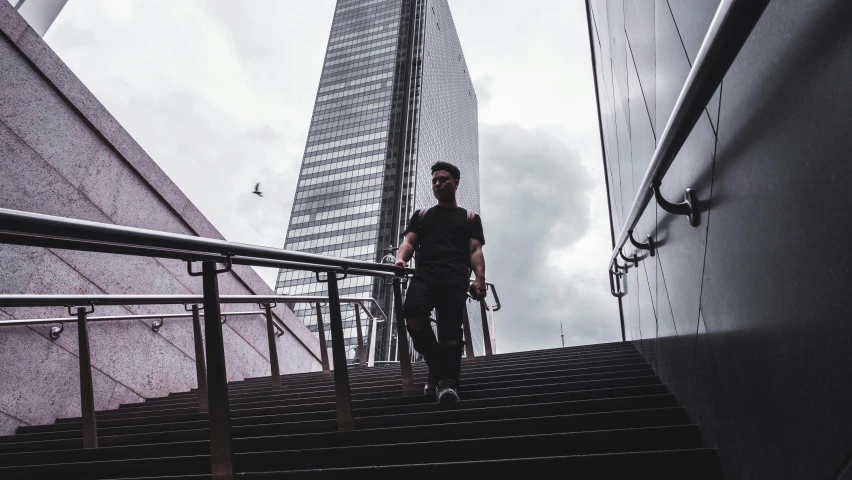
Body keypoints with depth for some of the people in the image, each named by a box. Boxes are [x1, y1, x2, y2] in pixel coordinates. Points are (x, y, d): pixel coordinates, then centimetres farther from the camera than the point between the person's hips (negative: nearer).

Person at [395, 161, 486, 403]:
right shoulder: (421, 216, 29)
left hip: (454, 276, -1)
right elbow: (409, 241, 15)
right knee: (413, 312, -27)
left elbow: (475, 251, 10)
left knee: (450, 328, -18)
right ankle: (437, 365, -9)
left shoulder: (470, 218, 23)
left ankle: (448, 380, -20)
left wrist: (479, 279, -9)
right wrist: (400, 259, -9)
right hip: (424, 273, 1)